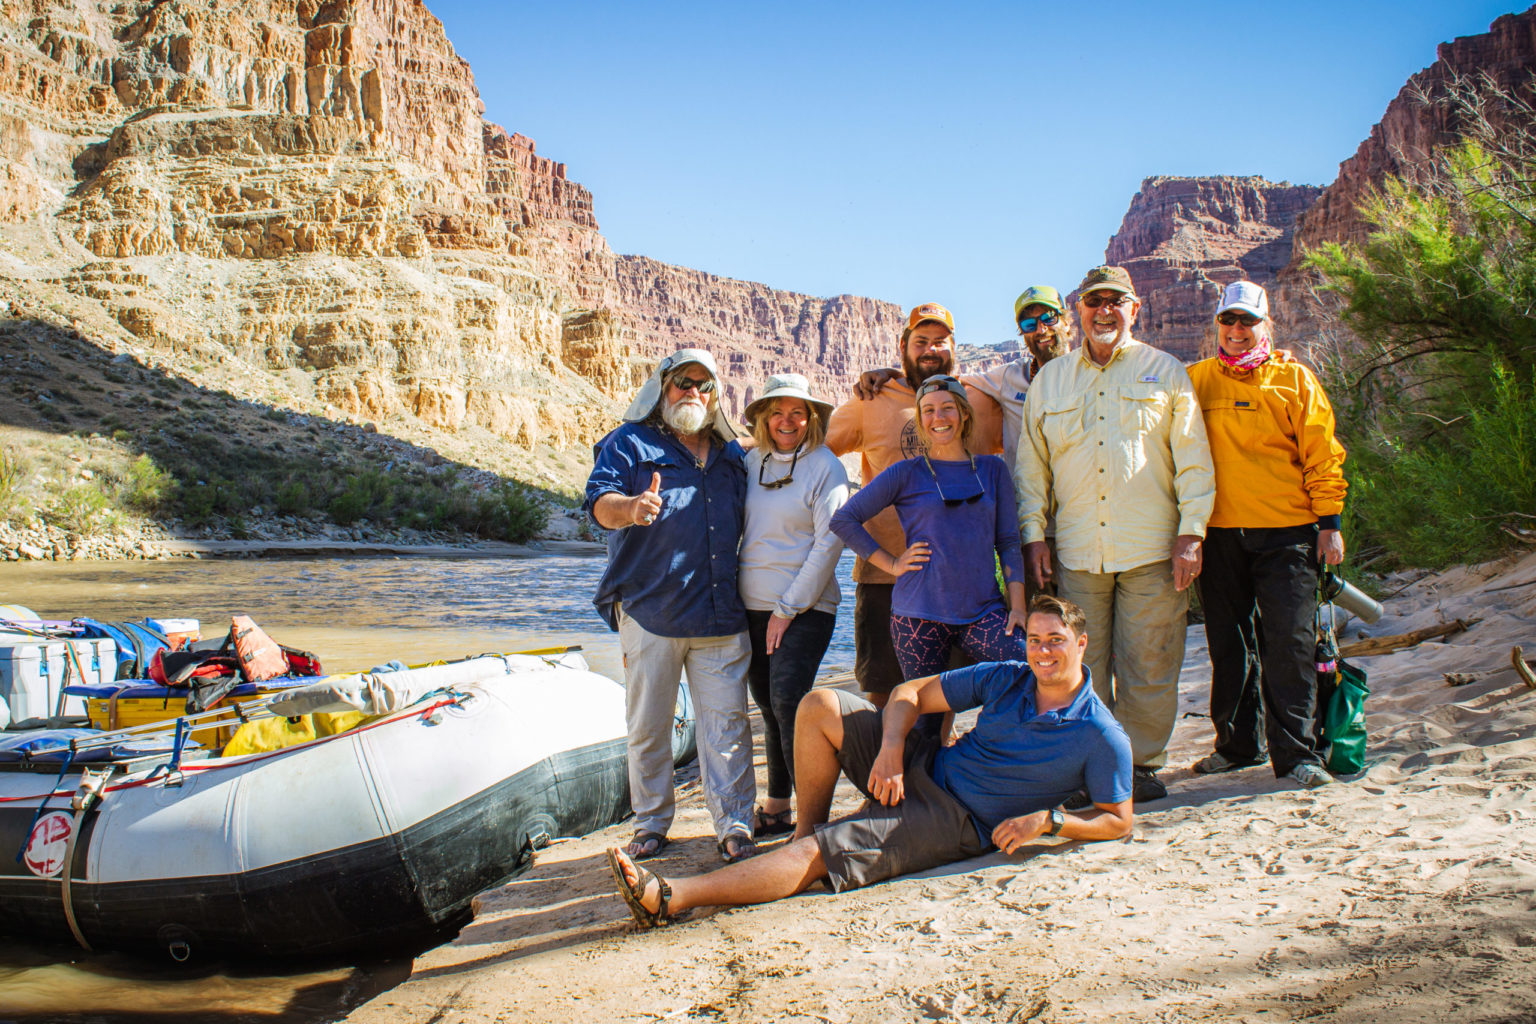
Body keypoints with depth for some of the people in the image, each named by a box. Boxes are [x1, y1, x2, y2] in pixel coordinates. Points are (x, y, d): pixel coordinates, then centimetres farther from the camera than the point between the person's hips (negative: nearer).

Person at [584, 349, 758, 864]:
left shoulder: (731, 455, 19)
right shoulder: (629, 443, 7)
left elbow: (750, 521, 29)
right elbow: (599, 500, -10)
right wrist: (630, 507, -31)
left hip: (720, 612, 3)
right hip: (649, 609, -2)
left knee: (726, 719, -1)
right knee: (649, 724, 6)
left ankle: (734, 824, 5)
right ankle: (651, 823, 19)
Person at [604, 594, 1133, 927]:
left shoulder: (1102, 737, -9)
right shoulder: (1005, 679, 2)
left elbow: (1119, 821, -2)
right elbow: (911, 693, 4)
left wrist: (1047, 818, -17)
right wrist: (891, 749, -14)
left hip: (960, 825, -6)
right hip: (921, 770, 6)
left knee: (815, 857, -23)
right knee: (820, 705, -13)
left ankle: (668, 898, -26)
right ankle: (807, 827, 3)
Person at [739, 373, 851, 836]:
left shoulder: (826, 467, -4)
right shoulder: (751, 462, 10)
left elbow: (828, 542, -9)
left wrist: (789, 608, -11)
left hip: (805, 607, -5)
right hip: (752, 606, 5)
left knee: (788, 700, -16)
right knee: (769, 707, 9)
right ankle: (776, 808, 19)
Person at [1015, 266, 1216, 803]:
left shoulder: (1166, 372, 9)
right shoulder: (1049, 380, 14)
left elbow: (1194, 460, 5)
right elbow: (1031, 464, 15)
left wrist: (1191, 535, -3)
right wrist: (1033, 534, 6)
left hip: (1151, 551, -2)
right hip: (1077, 551, 2)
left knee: (1148, 666, 1)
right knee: (1081, 666, 3)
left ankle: (1142, 764, 14)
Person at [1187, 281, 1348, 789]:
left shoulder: (1292, 378, 4)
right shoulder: (1198, 379, 9)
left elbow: (1322, 454, 4)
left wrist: (1329, 521, -2)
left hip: (1286, 532, -2)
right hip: (1219, 532, 2)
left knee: (1289, 642, -6)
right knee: (1229, 644, 10)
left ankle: (1296, 752, 2)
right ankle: (1239, 743, 23)